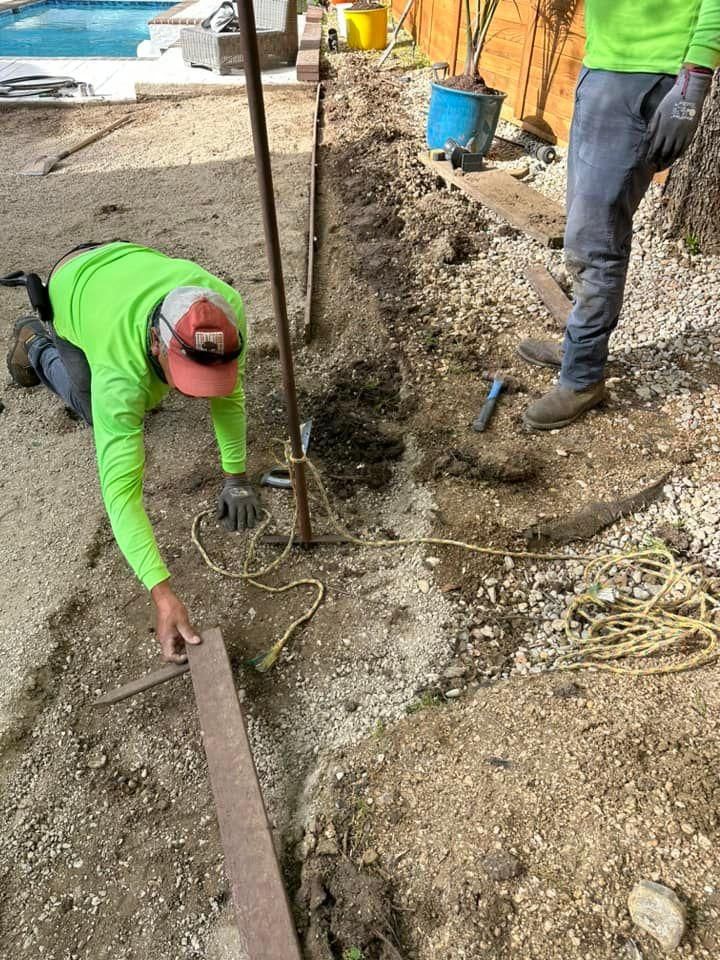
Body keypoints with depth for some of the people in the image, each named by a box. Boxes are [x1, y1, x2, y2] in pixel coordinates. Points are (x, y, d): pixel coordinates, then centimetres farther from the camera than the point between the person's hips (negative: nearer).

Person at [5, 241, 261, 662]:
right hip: (73, 285, -3)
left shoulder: (227, 309, -40)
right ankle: (37, 343, 23)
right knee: (102, 411, 2)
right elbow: (121, 489, -51)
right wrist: (163, 595, -57)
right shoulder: (122, 374, -49)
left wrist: (235, 477, -21)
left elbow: (229, 392, -22)